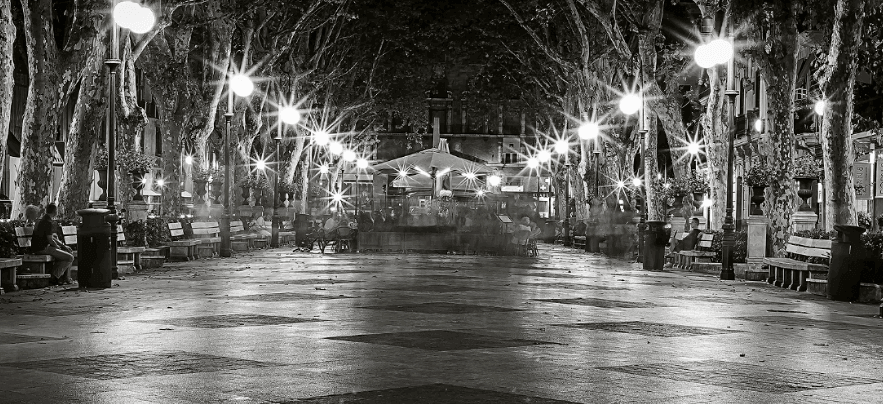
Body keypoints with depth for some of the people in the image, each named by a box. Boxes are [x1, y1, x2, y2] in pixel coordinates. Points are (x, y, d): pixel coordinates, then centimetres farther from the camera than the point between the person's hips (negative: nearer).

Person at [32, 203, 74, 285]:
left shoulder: (44, 220, 16)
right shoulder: (49, 222, -17)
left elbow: (51, 237, 21)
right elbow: (50, 240, -20)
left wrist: (63, 245, 14)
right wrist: (58, 247, -1)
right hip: (42, 248, -11)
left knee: (68, 251, 21)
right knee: (70, 258, -11)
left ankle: (64, 277, 20)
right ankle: (54, 277, -6)